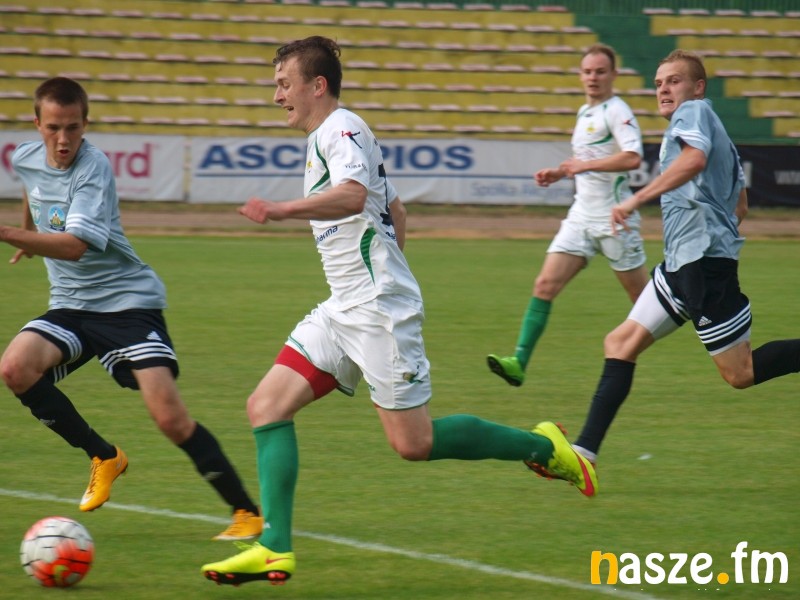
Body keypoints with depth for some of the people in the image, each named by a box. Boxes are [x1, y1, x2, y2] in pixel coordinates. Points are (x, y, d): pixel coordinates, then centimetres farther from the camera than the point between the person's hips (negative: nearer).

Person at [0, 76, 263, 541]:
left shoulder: (94, 170, -21)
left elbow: (75, 245, -35)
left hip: (127, 301, -6)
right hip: (70, 306, 6)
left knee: (170, 418, -17)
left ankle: (247, 512, -2)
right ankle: (104, 457, -1)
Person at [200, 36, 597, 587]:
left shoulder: (340, 128, -10)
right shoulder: (328, 137, 21)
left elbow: (352, 195, -32)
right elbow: (395, 211, 31)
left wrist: (282, 210, -42)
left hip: (378, 309, -10)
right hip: (344, 310, 10)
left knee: (414, 443, -8)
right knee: (266, 406, -3)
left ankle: (542, 446, 9)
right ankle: (275, 549, -8)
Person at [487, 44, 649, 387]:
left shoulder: (615, 111, -11)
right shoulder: (585, 112, 16)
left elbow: (632, 158, -27)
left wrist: (584, 165, -24)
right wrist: (559, 174, 16)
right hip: (582, 215, 7)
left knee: (642, 295, 4)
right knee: (545, 285, -7)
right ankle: (519, 362, -14)